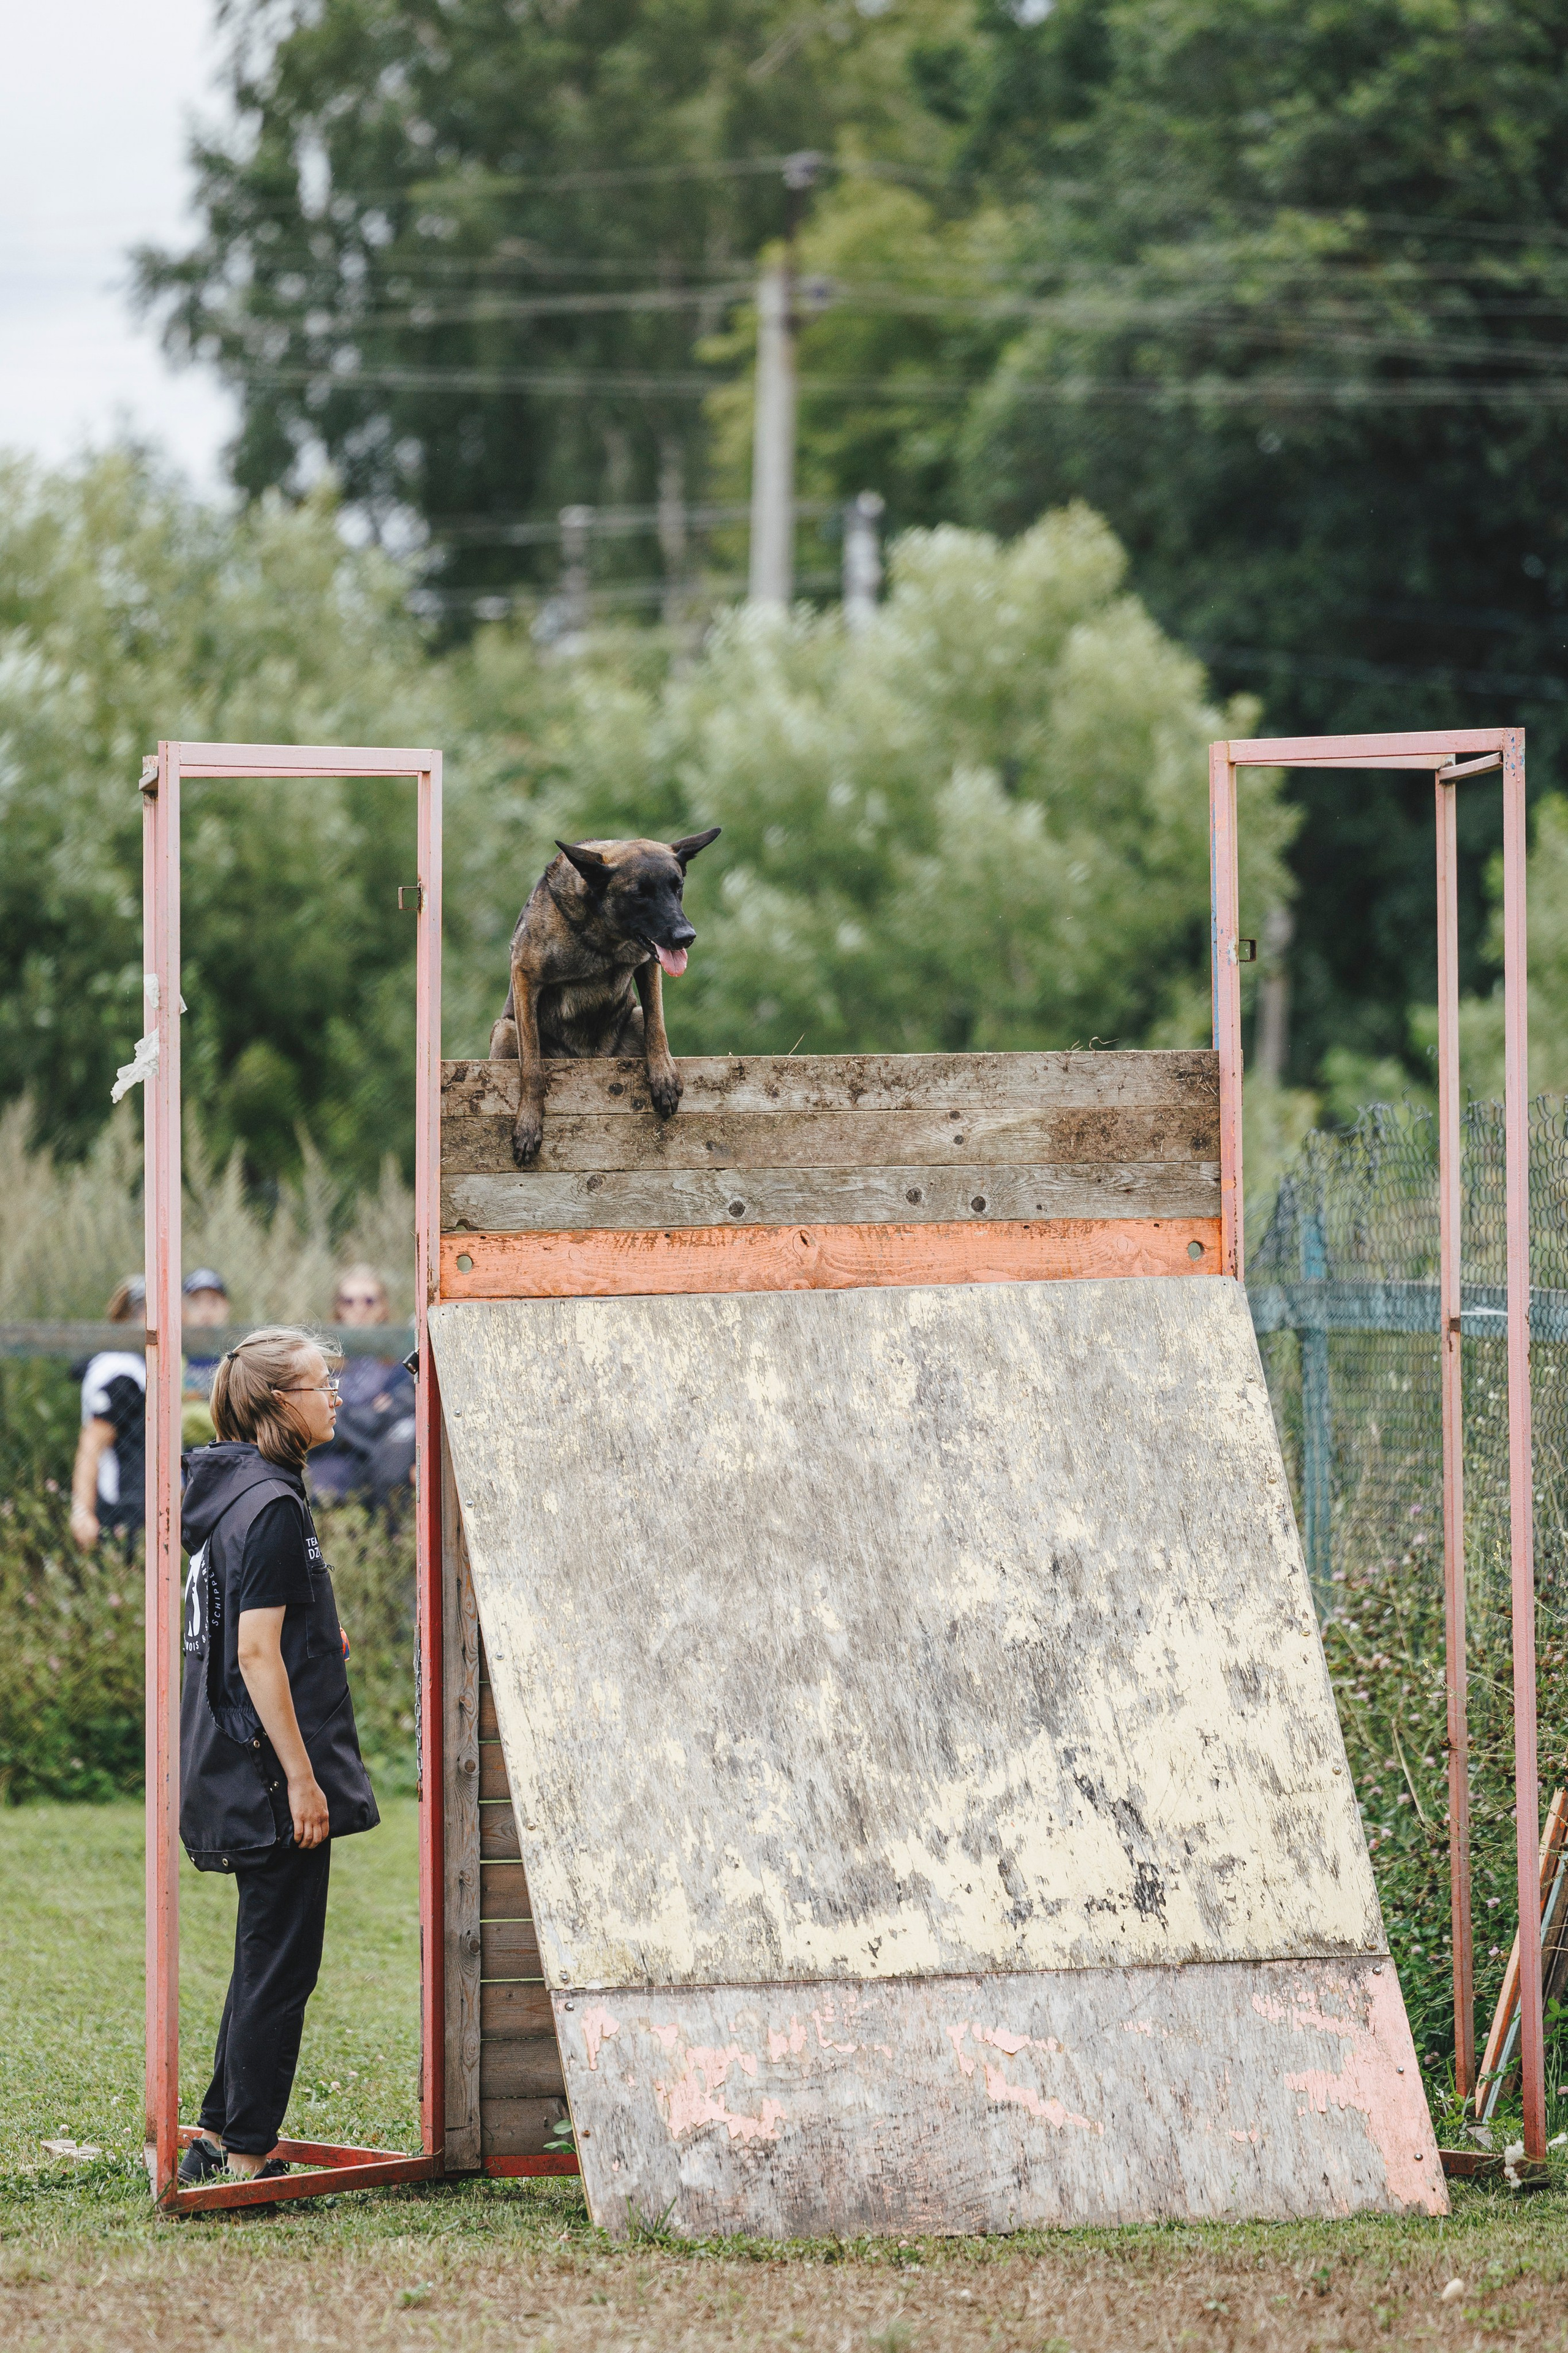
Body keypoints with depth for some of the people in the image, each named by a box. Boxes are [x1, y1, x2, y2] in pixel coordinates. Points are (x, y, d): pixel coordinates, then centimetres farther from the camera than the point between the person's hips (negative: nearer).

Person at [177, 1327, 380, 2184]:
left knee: (268, 1961, 17)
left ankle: (217, 2138, 21)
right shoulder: (272, 1507, -17)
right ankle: (246, 2156, 2)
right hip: (272, 1773, -10)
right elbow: (258, 1654, -20)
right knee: (278, 1967, -3)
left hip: (235, 1771, 10)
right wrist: (301, 1777, -19)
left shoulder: (230, 1494, 13)